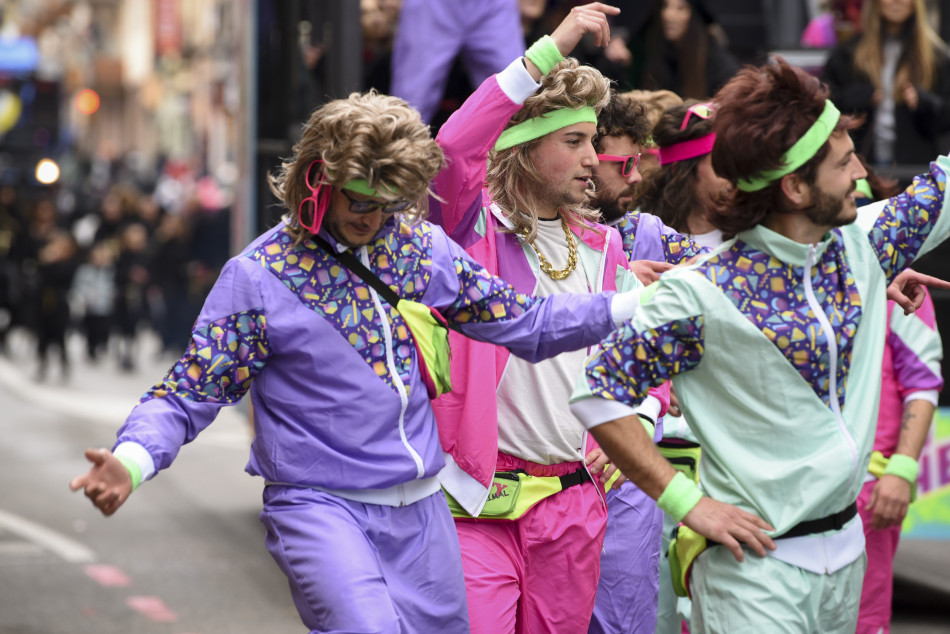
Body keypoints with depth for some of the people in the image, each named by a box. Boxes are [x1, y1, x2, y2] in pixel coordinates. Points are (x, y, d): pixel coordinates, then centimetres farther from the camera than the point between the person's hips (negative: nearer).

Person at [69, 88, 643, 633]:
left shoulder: (422, 246, 7)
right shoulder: (259, 277, -7)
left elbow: (522, 321, 14)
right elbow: (189, 394, -7)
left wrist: (634, 305, 7)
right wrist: (132, 461, -26)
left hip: (422, 511, 6)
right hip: (321, 508, -6)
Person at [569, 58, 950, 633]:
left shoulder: (862, 246, 4)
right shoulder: (703, 295, -14)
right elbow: (599, 395, -12)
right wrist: (688, 503, -14)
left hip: (846, 551, 6)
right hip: (757, 564, -6)